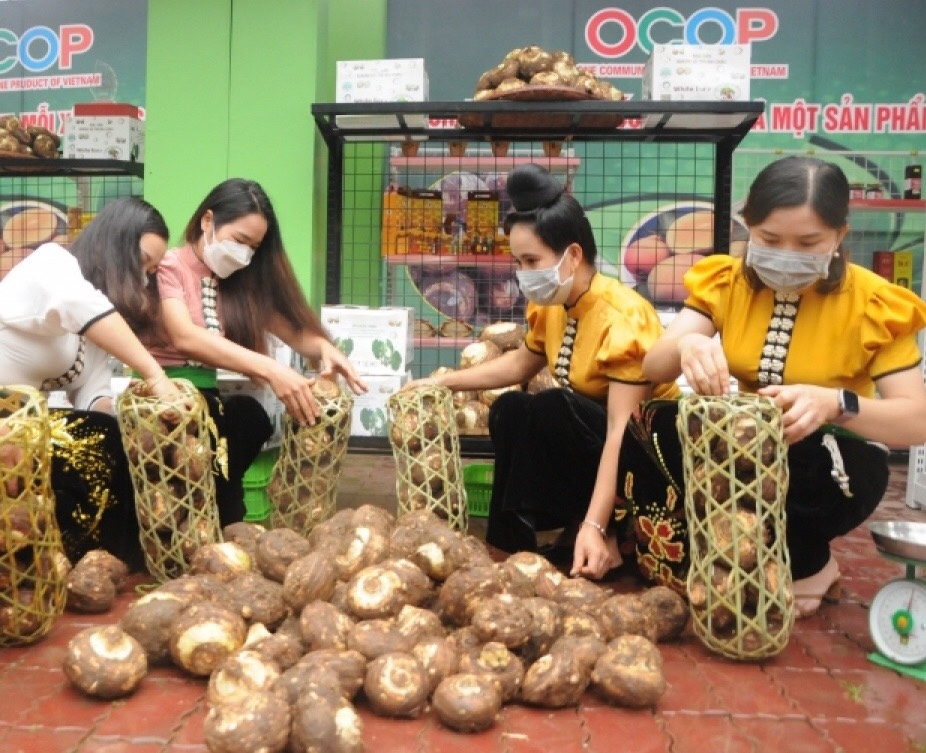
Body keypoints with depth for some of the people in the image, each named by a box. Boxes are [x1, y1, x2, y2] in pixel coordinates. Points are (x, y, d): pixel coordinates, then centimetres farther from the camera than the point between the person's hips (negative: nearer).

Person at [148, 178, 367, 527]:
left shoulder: (241, 280, 13)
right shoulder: (168, 265, -5)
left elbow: (295, 330, 8)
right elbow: (184, 338, -22)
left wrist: (324, 349, -18)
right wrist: (269, 368, -36)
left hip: (206, 395, 5)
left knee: (250, 416, -29)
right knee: (246, 416, -34)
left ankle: (225, 531, -13)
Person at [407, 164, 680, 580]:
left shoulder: (622, 318, -27)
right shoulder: (552, 305, -3)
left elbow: (621, 431, -31)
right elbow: (523, 362, 16)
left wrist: (594, 526, -37)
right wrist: (445, 380, 9)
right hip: (581, 432, 8)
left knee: (550, 409, -28)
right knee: (509, 409, -7)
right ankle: (512, 542, -2)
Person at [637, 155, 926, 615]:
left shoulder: (874, 304, -14)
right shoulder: (725, 281, -7)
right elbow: (652, 367, -17)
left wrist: (835, 404, -38)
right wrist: (685, 345, -42)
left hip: (837, 462, -2)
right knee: (665, 427, -27)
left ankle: (808, 565, -3)